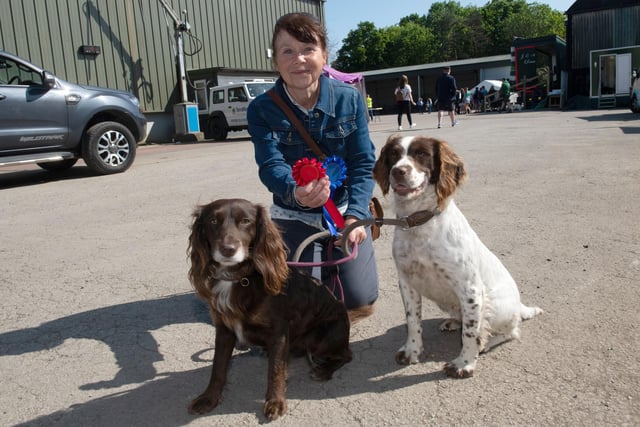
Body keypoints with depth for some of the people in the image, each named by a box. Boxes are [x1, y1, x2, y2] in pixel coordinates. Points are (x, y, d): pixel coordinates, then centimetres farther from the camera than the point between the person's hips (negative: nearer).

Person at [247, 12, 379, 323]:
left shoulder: (350, 99, -11)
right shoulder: (261, 110, -13)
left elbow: (363, 162, -12)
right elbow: (270, 165, -25)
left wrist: (356, 215, -27)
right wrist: (294, 192, -49)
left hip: (346, 209, 1)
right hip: (294, 215, 0)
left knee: (359, 301, -10)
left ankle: (333, 263, 25)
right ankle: (317, 265, 28)